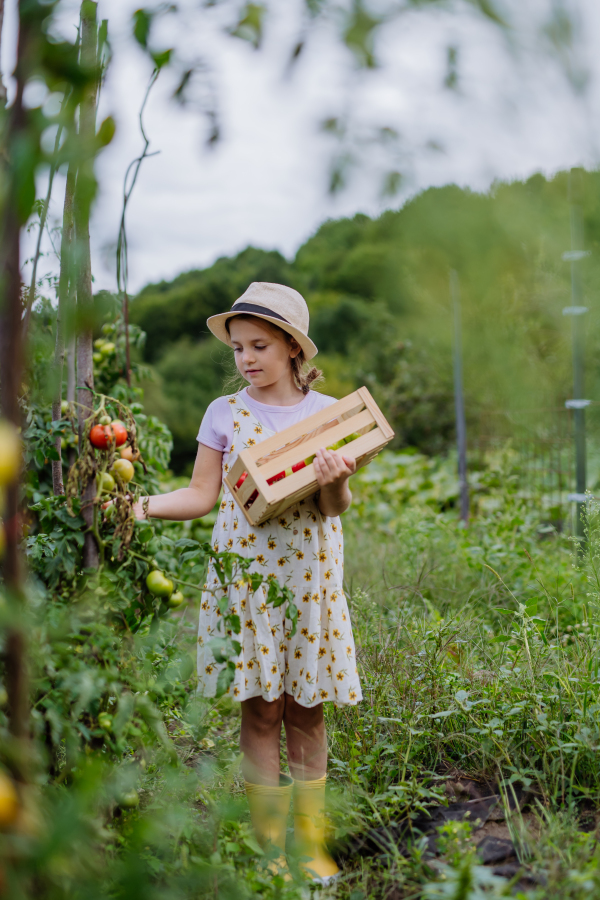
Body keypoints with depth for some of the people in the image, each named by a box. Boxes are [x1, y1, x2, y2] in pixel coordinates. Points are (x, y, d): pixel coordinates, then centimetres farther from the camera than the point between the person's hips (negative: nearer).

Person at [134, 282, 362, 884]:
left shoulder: (328, 412, 4)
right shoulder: (225, 414, 4)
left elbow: (337, 508, -1)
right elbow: (202, 495, 4)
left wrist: (337, 482, -22)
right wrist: (140, 505, -9)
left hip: (308, 575, 0)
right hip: (245, 574, 0)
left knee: (307, 710, 5)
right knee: (261, 709, 2)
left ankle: (311, 839, 19)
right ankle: (269, 842, 15)